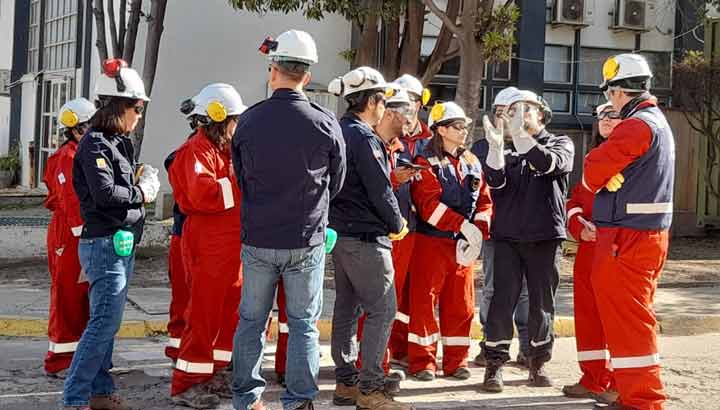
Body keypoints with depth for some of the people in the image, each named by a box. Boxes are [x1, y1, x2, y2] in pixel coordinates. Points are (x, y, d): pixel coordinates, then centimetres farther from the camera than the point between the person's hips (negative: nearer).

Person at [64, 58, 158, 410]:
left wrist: (142, 181, -1)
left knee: (107, 320, 14)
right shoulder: (95, 144, -13)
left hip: (122, 244, 10)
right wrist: (142, 192, -10)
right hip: (106, 244, -10)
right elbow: (105, 193, -23)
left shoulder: (118, 142, 15)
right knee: (105, 321, -9)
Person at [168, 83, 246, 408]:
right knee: (203, 315, -5)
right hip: (208, 246, -10)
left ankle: (216, 375, 24)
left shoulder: (223, 150, 20)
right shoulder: (197, 151, -12)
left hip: (231, 244, 10)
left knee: (230, 313, 13)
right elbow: (204, 195, -26)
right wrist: (240, 180, -18)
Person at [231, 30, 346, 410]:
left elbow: (240, 176, 7)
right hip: (307, 241, -1)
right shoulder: (325, 123, -9)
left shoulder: (248, 120, -5)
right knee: (303, 323, 7)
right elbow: (335, 183, 3)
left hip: (257, 240, 2)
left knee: (251, 320, 13)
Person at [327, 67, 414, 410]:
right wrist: (398, 224, -2)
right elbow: (380, 191, -17)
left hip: (340, 234, 9)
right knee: (382, 310, -5)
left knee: (346, 308, 13)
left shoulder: (337, 133, 11)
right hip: (366, 239, -9)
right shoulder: (365, 138, -16)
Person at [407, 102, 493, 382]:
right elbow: (429, 204, -18)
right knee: (424, 301, -1)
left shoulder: (472, 163, 14)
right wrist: (464, 225, -23)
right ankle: (422, 362, 7)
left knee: (461, 305, 8)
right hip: (432, 243, -6)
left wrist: (479, 230, -7)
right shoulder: (426, 163, -6)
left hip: (464, 245, 6)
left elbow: (484, 201, 10)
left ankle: (456, 361, 18)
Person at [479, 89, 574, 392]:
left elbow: (552, 164, -15)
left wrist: (520, 137, -24)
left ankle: (538, 362, 19)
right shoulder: (507, 152, 12)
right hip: (508, 236, 1)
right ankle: (495, 363, 3)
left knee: (542, 303, 6)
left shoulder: (560, 143, 9)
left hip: (545, 237, 0)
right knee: (503, 300, -4)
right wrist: (495, 146, -23)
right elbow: (495, 181, -7)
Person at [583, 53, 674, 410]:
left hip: (627, 239, -10)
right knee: (636, 318, 16)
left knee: (626, 320, -5)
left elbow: (594, 170, -13)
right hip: (651, 234, 10)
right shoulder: (658, 122, 17)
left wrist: (593, 178, 7)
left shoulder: (636, 126, -16)